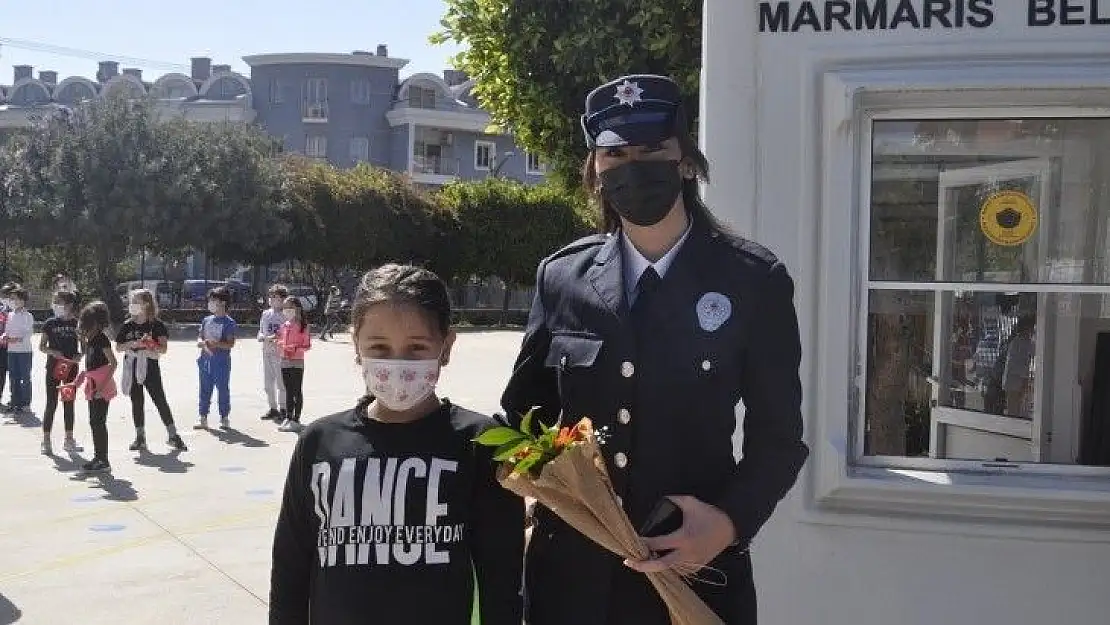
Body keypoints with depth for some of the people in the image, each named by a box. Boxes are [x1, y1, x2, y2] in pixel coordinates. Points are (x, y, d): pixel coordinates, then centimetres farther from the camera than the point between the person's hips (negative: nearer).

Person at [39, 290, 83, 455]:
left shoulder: (77, 323, 0)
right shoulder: (50, 323, -2)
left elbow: (84, 345, 7)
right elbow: (41, 346, 3)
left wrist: (78, 356, -11)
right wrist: (53, 352, -15)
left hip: (70, 367, 1)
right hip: (54, 367, -1)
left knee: (69, 403, 9)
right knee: (51, 404, -1)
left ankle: (69, 440, 18)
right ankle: (46, 440, 5)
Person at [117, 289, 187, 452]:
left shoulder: (156, 325, -4)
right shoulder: (127, 326, 5)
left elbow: (164, 348, -7)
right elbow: (118, 347, 2)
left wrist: (153, 347, -27)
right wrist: (133, 343, -14)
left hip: (150, 367, -3)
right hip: (132, 368, 3)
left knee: (160, 401, -3)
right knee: (137, 402, 8)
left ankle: (173, 435, 3)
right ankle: (140, 437, 16)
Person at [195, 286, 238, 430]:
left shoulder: (229, 322, -6)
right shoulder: (206, 320, 12)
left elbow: (230, 344, -11)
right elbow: (199, 340, 11)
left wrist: (215, 344, -23)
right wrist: (204, 343, -11)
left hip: (222, 362, -5)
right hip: (206, 360, 5)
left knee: (223, 389, 1)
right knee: (205, 390, 8)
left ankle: (224, 418, 11)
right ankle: (203, 418, 15)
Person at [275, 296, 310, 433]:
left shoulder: (302, 326, -9)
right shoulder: (284, 325, 9)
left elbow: (307, 345, -10)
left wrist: (295, 349, -23)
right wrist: (280, 346, -2)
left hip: (297, 362, -6)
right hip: (285, 361, 6)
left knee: (297, 392, 0)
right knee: (288, 391, 13)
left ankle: (296, 420, 4)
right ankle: (289, 418, 21)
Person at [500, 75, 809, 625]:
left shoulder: (754, 281, -5)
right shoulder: (560, 276, 2)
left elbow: (777, 436, -2)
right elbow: (525, 408, 10)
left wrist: (731, 521, -17)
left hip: (694, 568, -2)